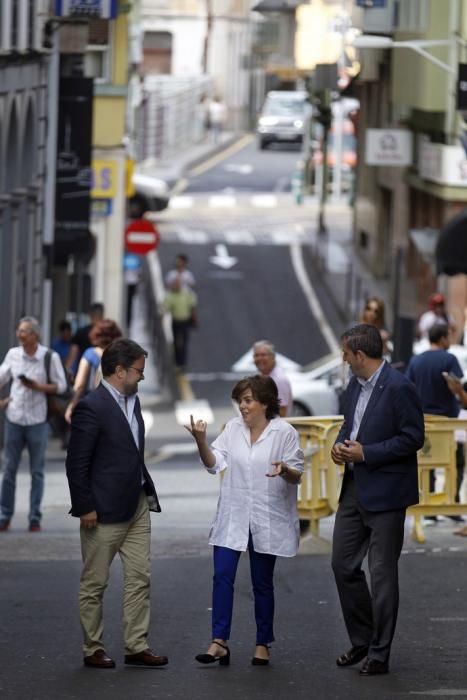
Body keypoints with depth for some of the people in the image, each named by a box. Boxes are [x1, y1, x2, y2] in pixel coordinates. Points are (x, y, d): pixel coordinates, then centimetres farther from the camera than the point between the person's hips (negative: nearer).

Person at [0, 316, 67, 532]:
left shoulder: (50, 357, -6)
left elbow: (61, 385, -2)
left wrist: (38, 387, -16)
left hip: (37, 420, -2)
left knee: (37, 472, 4)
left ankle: (35, 518, 10)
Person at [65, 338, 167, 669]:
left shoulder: (132, 401, 10)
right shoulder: (91, 407, -16)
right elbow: (77, 464, -16)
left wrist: (147, 491, 14)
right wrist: (85, 508, -17)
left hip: (137, 506, 8)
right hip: (105, 512, -8)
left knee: (140, 579, 8)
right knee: (94, 583, 4)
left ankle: (137, 647, 13)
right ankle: (93, 650, 12)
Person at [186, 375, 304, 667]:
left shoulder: (285, 433, -7)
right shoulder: (233, 428, 4)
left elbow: (297, 475, -5)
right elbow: (214, 463, 0)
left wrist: (285, 470, -28)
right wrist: (201, 441, -17)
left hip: (267, 520, -3)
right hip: (233, 518, 3)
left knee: (263, 583, 7)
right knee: (222, 577, -7)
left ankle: (263, 644, 18)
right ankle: (219, 642, -7)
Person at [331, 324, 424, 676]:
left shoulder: (399, 388, -16)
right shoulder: (355, 386, 10)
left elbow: (413, 437, -17)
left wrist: (365, 453, -19)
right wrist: (340, 445, 1)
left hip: (385, 493, -9)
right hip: (354, 488, 9)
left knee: (382, 574, -2)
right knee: (343, 565, 11)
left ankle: (379, 654, 6)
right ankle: (362, 641, 25)